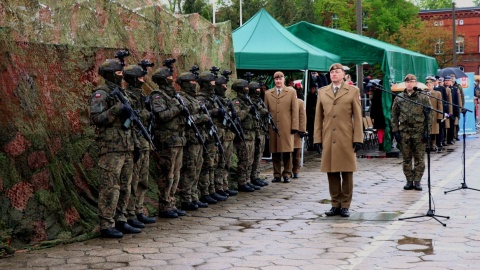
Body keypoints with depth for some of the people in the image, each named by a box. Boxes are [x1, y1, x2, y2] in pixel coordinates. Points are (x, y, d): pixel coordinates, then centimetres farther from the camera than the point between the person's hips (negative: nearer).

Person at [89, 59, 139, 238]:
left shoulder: (121, 93, 19)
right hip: (111, 148, -9)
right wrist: (117, 110, -24)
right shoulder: (101, 94, -7)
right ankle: (106, 226, -4)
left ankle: (120, 221, 19)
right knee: (110, 188, -8)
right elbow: (96, 118, -19)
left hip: (126, 148, 9)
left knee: (125, 187, 11)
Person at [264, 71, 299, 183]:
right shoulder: (268, 93, 13)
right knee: (275, 152, 2)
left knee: (287, 152, 1)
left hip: (286, 127, -1)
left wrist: (294, 126, -2)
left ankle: (287, 174, 10)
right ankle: (277, 175, 10)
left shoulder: (291, 92, 9)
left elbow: (295, 110, 5)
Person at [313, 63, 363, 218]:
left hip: (346, 139, -2)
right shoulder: (322, 92, 14)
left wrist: (358, 139, -4)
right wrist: (317, 138, 6)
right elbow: (318, 117, 12)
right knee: (332, 173, 4)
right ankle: (335, 205, 12)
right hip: (328, 139, 2)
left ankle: (345, 205, 8)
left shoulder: (353, 91, 7)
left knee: (347, 173, 1)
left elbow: (357, 117, 3)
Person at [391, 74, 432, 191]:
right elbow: (394, 116, 9)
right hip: (404, 132, 2)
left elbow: (428, 116, 0)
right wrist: (395, 131, 1)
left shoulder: (423, 98, 1)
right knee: (406, 158, 6)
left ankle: (417, 181, 9)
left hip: (419, 132, -2)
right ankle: (409, 181, 15)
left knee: (419, 158, 2)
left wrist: (427, 131, -6)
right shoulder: (399, 98, 6)